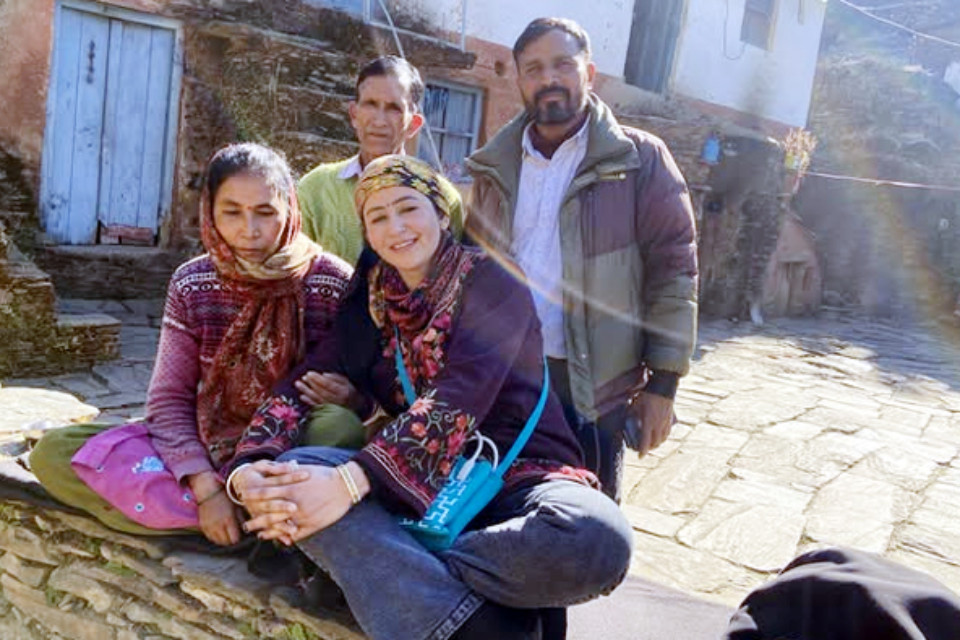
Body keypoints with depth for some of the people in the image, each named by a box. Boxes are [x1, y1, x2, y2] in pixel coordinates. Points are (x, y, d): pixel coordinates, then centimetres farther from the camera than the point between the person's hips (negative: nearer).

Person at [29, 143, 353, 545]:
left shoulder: (334, 284, -10)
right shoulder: (191, 285, -2)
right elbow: (168, 399, -5)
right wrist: (206, 488, -19)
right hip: (208, 453, 4)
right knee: (53, 452, -13)